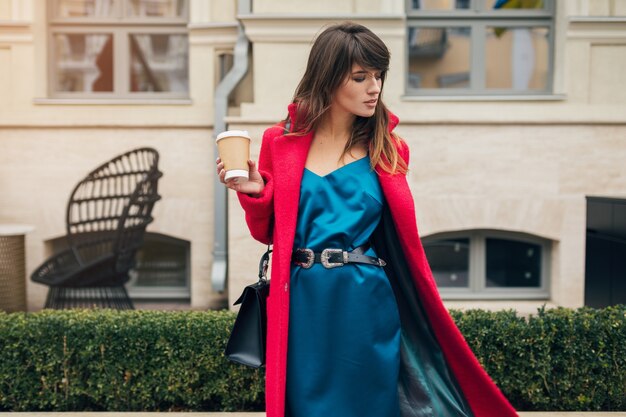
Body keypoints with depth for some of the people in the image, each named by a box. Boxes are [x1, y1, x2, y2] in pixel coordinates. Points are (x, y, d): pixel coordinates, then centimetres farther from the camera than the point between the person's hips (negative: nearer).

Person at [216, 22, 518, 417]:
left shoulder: (387, 149, 4)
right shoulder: (281, 141, 3)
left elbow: (403, 240, 9)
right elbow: (267, 233, 10)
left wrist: (430, 321, 4)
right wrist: (254, 192, -9)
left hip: (366, 309, 0)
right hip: (302, 309, 0)